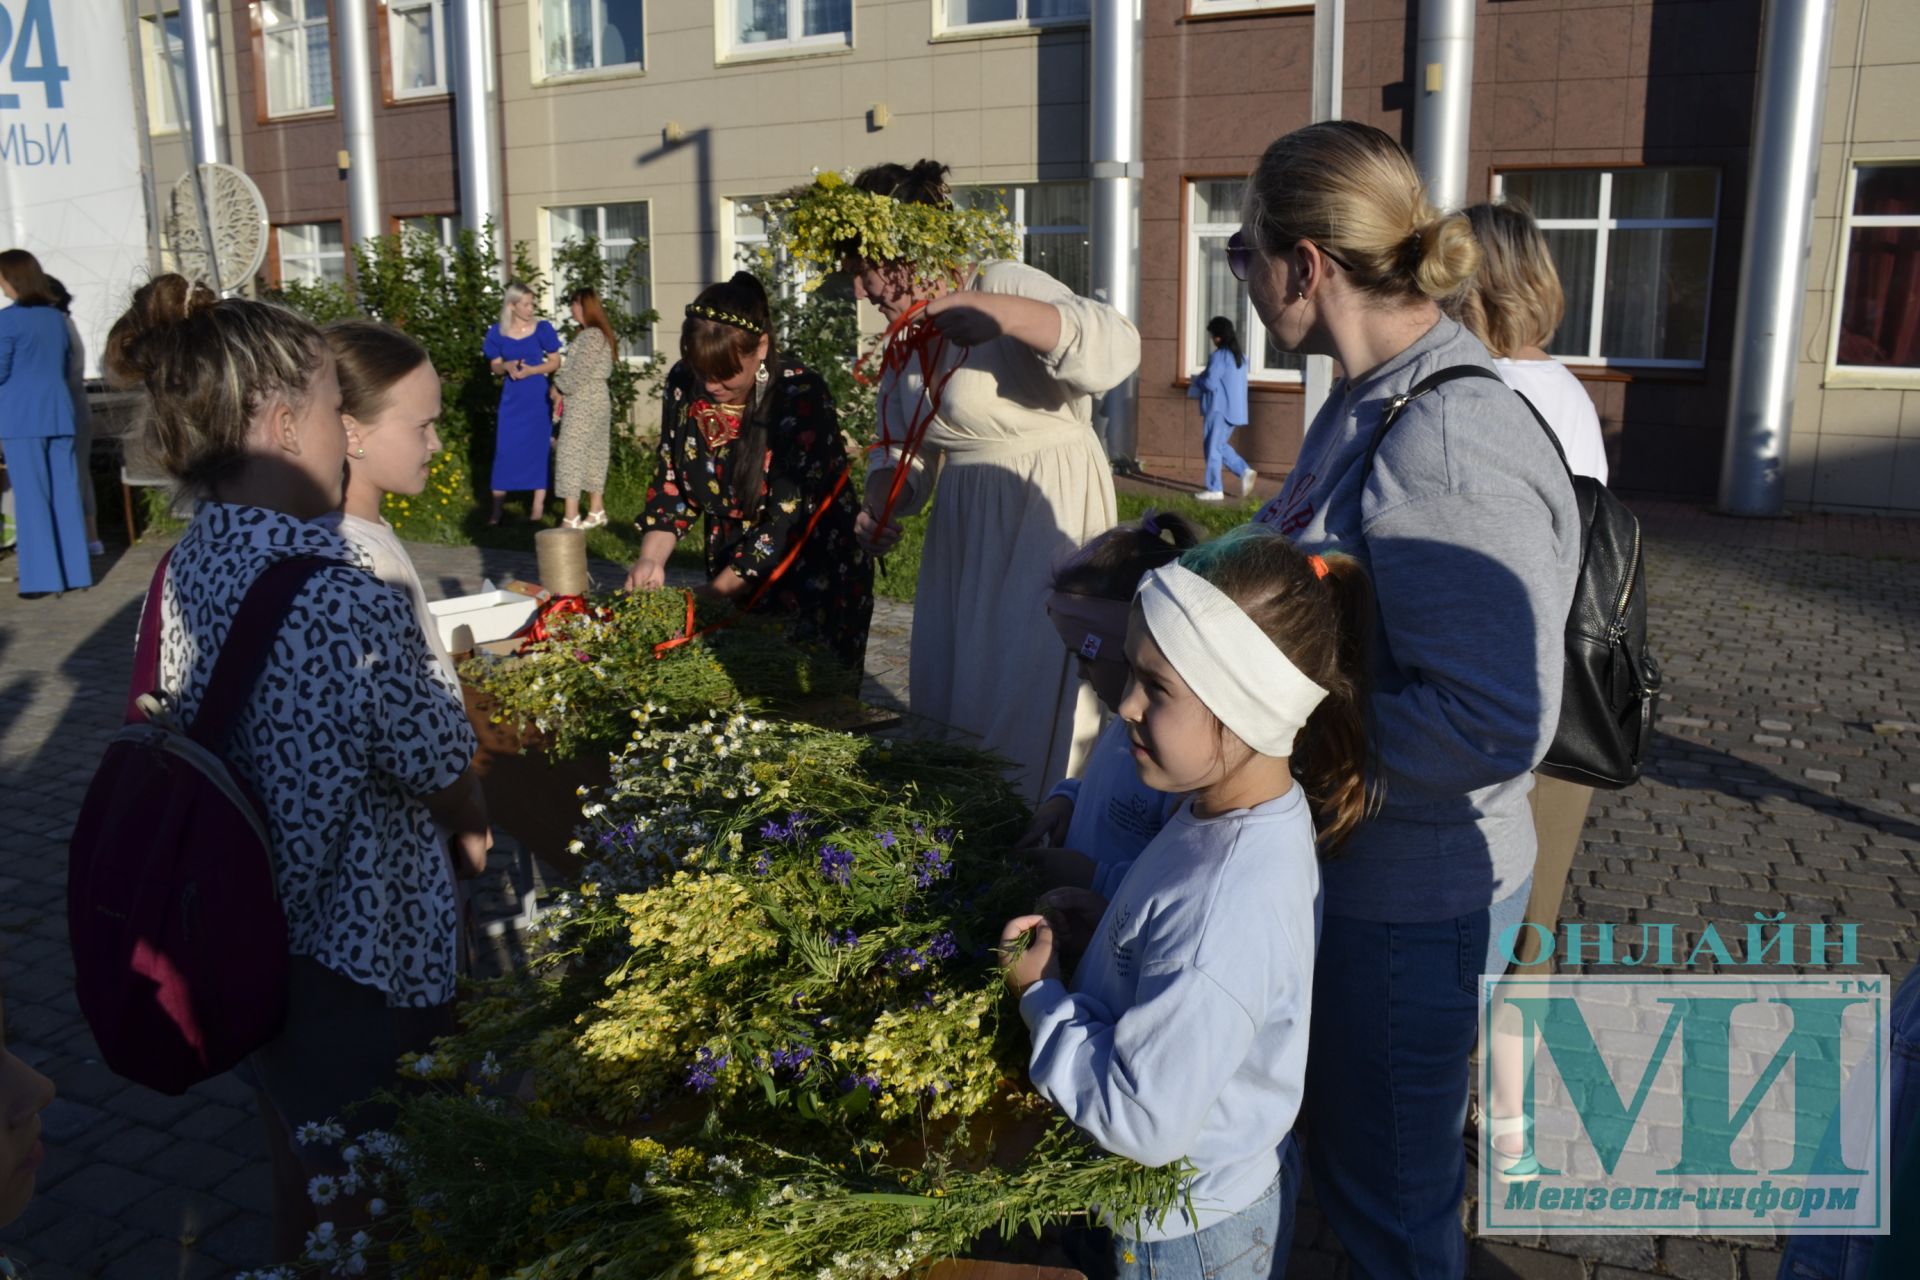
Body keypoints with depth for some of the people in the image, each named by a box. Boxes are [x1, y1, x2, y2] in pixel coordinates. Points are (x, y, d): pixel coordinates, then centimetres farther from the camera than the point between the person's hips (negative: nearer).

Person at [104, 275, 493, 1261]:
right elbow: (446, 781, -17)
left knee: (298, 1187, 28)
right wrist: (476, 828, 5)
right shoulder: (348, 601, -29)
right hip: (364, 967, -7)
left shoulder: (183, 570, -6)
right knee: (361, 1215, 16)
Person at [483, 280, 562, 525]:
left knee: (539, 448, 3)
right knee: (505, 449, -2)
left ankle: (538, 506, 11)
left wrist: (531, 370, -15)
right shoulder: (498, 333, 1)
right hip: (512, 399, 1)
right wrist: (507, 366, -13)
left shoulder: (542, 329, -4)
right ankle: (497, 508, 4)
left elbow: (555, 361, 0)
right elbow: (494, 366, 9)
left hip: (538, 397, -1)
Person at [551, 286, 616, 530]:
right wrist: (560, 386, 5)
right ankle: (596, 511, 19)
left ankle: (571, 517, -10)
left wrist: (559, 388, -6)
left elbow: (579, 372, -20)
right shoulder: (598, 334, 14)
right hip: (594, 400, 10)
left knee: (572, 454, -8)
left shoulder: (590, 336, -16)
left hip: (583, 401, -10)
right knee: (593, 454, 13)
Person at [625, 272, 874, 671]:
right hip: (735, 573, 5)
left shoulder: (801, 396, -24)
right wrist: (651, 558, -15)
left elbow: (789, 519, -25)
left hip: (816, 580, -5)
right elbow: (671, 484, 2)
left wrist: (713, 593, -23)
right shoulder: (683, 384, -7)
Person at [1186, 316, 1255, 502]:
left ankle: (1214, 489, 2)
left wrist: (1198, 379, 1)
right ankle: (1245, 471, 8)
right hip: (1235, 409, 8)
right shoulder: (1241, 356, 11)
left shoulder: (1219, 356, -16)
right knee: (1221, 445, 20)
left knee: (1213, 448, -1)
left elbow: (1210, 383, -20)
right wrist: (1205, 377, 18)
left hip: (1219, 409, -8)